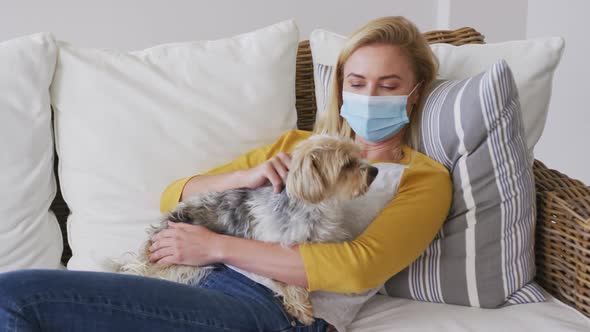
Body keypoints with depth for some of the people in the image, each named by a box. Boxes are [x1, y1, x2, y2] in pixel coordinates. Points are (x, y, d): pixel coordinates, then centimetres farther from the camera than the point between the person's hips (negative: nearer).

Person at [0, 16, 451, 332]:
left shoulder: (425, 177, 9)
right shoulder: (297, 143, 24)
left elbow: (359, 268, -11)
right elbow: (173, 198, 21)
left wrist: (216, 246, -9)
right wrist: (244, 176, 0)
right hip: (204, 285, 6)